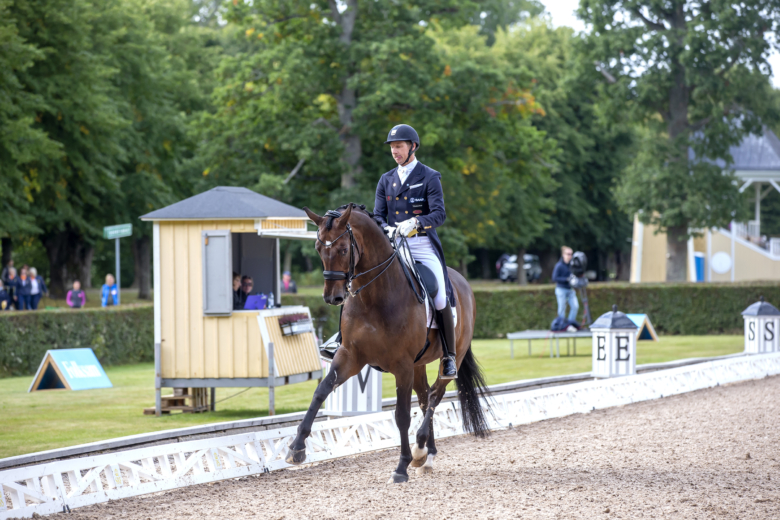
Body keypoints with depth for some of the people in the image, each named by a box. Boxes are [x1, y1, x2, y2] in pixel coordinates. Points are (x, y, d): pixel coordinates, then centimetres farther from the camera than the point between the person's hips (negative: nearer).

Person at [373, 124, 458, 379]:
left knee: (440, 300, -14)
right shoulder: (386, 180, 15)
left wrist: (415, 222, -27)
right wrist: (386, 229, -13)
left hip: (423, 246, -4)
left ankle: (449, 357, -5)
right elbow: (378, 215, 10)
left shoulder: (429, 178, 1)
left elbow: (439, 213, -10)